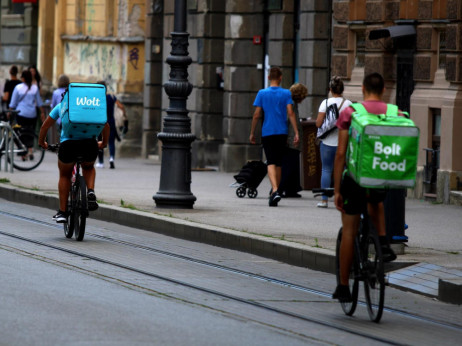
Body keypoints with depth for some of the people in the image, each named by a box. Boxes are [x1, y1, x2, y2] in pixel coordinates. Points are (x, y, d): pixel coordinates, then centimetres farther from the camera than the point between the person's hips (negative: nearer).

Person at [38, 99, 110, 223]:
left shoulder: (61, 106, 22)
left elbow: (45, 126, 26)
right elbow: (105, 126, 26)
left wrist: (41, 143, 41)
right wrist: (104, 143, 42)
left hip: (68, 143, -1)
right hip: (90, 143, 1)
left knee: (64, 175, 23)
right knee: (88, 168, 32)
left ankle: (62, 212, 19)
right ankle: (91, 192, 4)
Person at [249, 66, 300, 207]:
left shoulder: (262, 93, 1)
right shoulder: (286, 94, 1)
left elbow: (256, 115, 0)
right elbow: (290, 113, -6)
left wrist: (252, 133, 9)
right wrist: (296, 132, -5)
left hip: (267, 132, -1)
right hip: (282, 132, 1)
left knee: (271, 162, -8)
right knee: (278, 163, 13)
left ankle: (275, 190, -30)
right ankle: (274, 194, 22)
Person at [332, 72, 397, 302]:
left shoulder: (349, 113, -3)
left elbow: (341, 154, -7)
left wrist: (337, 190, -3)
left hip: (355, 177, -2)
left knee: (349, 232, 8)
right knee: (376, 201, 38)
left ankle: (343, 287, 10)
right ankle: (383, 243, 18)